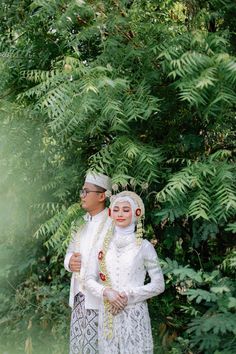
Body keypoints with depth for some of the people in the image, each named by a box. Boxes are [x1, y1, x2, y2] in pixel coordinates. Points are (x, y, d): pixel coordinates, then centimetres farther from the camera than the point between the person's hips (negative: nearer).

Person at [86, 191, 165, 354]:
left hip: (134, 314, -3)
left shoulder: (144, 246, -4)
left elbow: (159, 285, -3)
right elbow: (90, 280, 7)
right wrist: (106, 292, -12)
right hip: (108, 314, 3)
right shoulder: (103, 245, 5)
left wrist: (130, 295, -13)